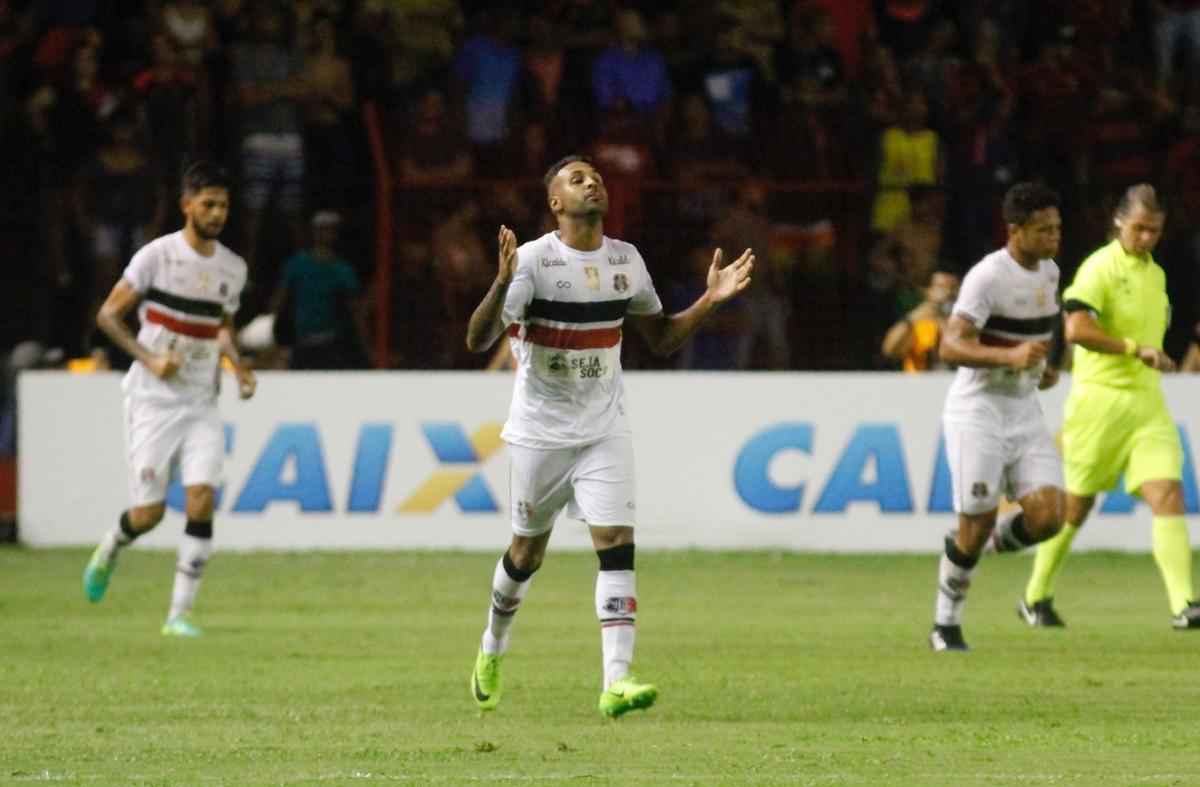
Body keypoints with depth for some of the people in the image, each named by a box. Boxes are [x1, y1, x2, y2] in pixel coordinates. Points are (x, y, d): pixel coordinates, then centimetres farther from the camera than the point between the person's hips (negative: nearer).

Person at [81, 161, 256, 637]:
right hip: (153, 400, -4)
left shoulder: (233, 268, 7)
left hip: (202, 404, 4)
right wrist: (149, 359, -18)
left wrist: (238, 365, 5)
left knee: (202, 499, -14)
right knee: (148, 513, -4)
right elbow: (108, 316, -5)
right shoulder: (157, 255, -9)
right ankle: (110, 549, 33)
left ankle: (180, 612, -9)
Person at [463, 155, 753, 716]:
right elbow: (476, 341, -20)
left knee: (617, 545, -13)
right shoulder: (532, 259, -12)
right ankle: (491, 653, 37)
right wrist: (501, 285, -38)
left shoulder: (626, 260, 4)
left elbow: (661, 338, 15)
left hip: (605, 431, 3)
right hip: (540, 432, -3)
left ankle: (616, 681, -18)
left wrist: (711, 300, 1)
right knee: (527, 550, 10)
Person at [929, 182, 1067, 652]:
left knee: (1047, 516, -10)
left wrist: (1047, 366, 12)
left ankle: (994, 540, 21)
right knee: (976, 526, -5)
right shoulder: (987, 276, -17)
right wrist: (1010, 356, -35)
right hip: (978, 413, -6)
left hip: (1025, 412, 6)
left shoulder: (1049, 272, 8)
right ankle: (946, 626, 12)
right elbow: (951, 347, -23)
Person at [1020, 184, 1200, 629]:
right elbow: (1075, 328, -25)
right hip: (1099, 399, -6)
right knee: (1075, 505, 5)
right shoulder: (1100, 268, -11)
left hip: (1147, 402, 6)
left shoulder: (1156, 274, 14)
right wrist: (1136, 349, -26)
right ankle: (1036, 599, 24)